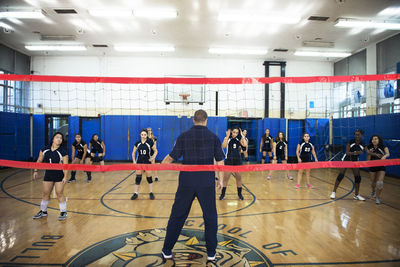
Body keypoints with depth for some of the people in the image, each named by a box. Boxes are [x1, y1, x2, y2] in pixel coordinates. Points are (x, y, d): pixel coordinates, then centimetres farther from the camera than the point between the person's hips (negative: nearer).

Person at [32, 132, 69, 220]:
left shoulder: (63, 152, -13)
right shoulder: (44, 150, -1)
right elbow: (39, 161, 11)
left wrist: (65, 177, -19)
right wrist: (36, 171, 7)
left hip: (59, 176, -4)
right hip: (48, 174, 4)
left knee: (59, 194, -1)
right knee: (45, 193, 13)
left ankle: (63, 212, 13)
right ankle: (43, 211, 30)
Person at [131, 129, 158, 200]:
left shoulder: (150, 142, -6)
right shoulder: (137, 143, 0)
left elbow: (155, 151, 3)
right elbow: (133, 153, 9)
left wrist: (153, 157, -11)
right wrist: (134, 161, -1)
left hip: (147, 162, -2)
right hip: (139, 162, 2)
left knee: (149, 177, 4)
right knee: (138, 177, 2)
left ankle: (151, 193, 15)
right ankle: (136, 193, 10)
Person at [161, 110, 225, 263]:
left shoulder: (183, 136, 0)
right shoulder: (213, 137, 1)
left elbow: (171, 158, 0)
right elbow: (220, 161, 3)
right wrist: (220, 179, 14)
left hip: (186, 181, 1)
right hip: (207, 182, 0)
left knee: (177, 216, 11)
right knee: (210, 217, 13)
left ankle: (167, 250, 22)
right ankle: (211, 253, 20)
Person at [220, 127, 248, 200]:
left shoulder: (239, 139, 3)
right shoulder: (227, 138, -4)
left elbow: (245, 145, -15)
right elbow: (223, 146, -23)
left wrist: (242, 136, -12)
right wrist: (227, 136, -25)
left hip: (238, 160, 2)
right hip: (229, 160, -2)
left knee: (239, 178, 8)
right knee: (226, 178, 1)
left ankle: (239, 193, 21)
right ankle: (223, 193, 13)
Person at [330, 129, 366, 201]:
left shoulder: (363, 145, -8)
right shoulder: (350, 142, -16)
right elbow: (347, 152, -20)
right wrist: (354, 153, -36)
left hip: (355, 161, 3)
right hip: (346, 159, -3)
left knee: (358, 177, 0)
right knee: (341, 175, -8)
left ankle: (356, 195, 17)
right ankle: (334, 192, 1)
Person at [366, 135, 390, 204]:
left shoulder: (383, 147, -13)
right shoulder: (370, 148, -7)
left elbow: (388, 154, -34)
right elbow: (368, 160, -2)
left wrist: (384, 156, -54)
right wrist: (369, 153, -20)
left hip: (381, 167, -2)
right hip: (372, 167, 2)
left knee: (380, 183, -12)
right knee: (373, 182, 12)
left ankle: (377, 197, 8)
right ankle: (373, 191, 47)